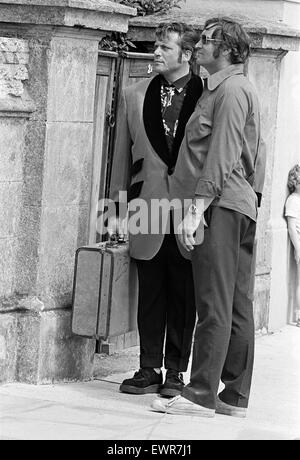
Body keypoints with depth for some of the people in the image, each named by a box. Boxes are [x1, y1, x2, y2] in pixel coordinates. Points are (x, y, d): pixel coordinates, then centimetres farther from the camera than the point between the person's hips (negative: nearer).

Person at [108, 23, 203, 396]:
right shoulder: (134, 96, 10)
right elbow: (122, 156, 13)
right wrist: (117, 208, 10)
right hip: (148, 207, 3)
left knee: (183, 295, 3)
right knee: (149, 293, 7)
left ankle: (175, 372, 11)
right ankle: (149, 369, 14)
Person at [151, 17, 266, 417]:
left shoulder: (230, 89, -9)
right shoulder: (244, 89, 23)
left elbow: (222, 155, -17)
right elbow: (255, 156, 24)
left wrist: (196, 208, -20)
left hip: (221, 205, -10)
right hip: (243, 205, 10)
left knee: (214, 305, -10)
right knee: (239, 306, 8)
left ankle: (202, 395, -10)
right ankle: (235, 396, 10)